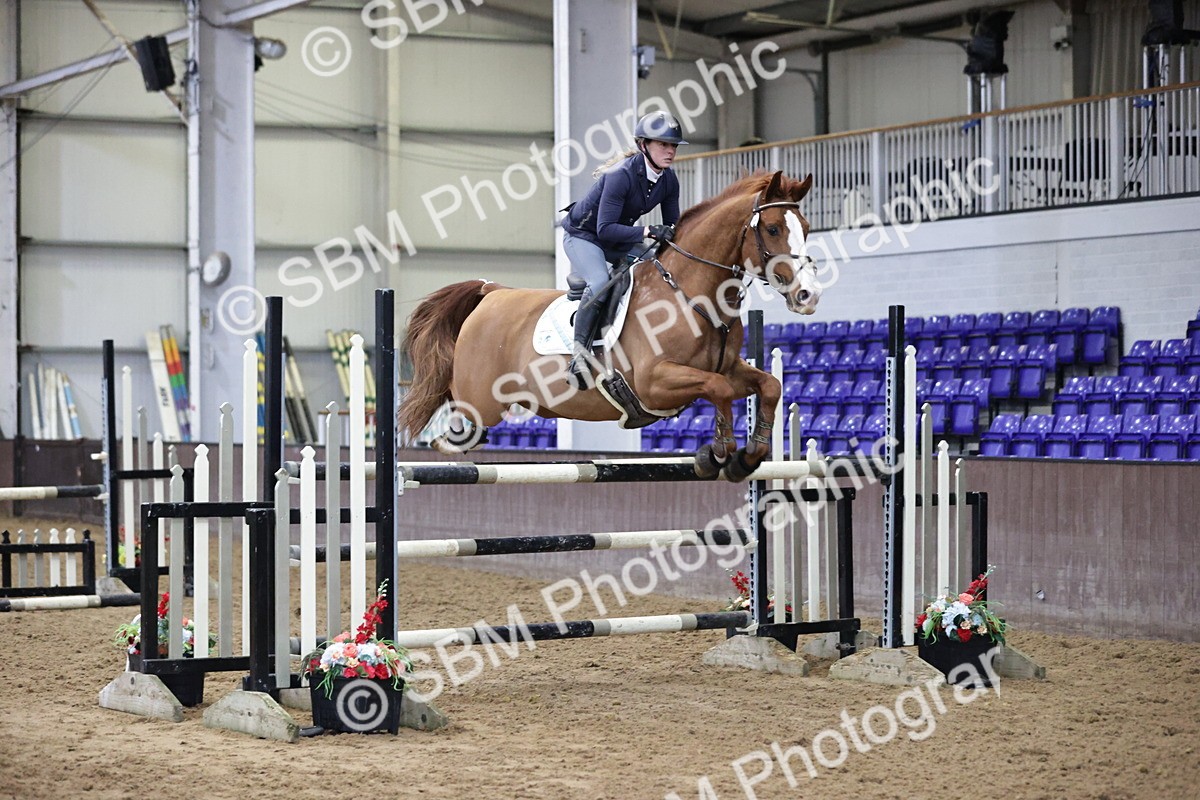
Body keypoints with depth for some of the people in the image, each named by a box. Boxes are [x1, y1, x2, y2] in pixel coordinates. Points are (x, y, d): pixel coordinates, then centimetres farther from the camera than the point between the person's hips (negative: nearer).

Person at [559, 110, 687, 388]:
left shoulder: (669, 181, -7)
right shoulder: (622, 175, -30)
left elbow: (672, 227, 3)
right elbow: (605, 229, -33)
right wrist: (649, 231, -40)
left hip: (619, 238, 9)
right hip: (583, 236, -9)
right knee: (600, 283, -33)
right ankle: (579, 355, -28)